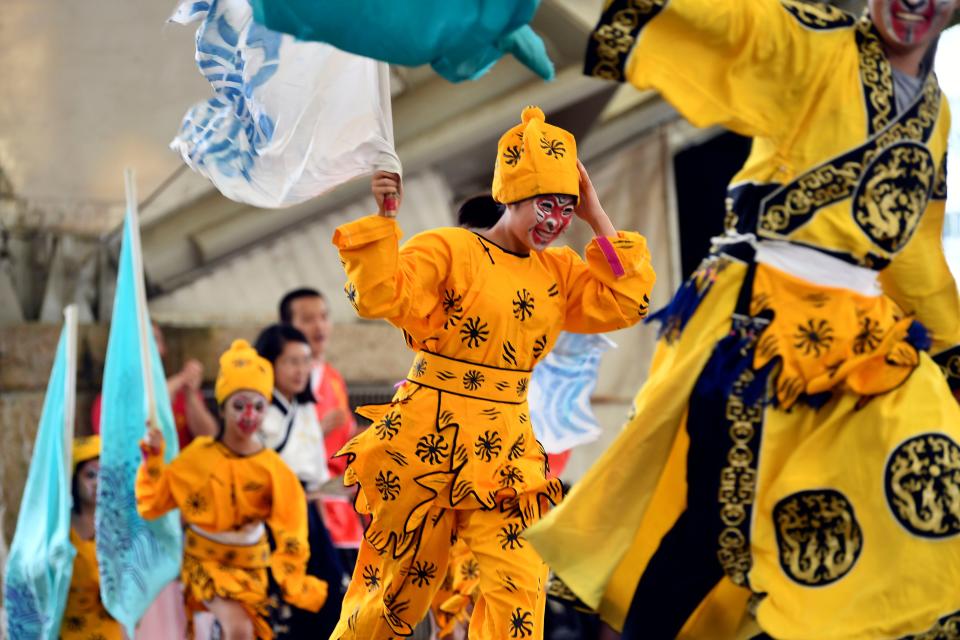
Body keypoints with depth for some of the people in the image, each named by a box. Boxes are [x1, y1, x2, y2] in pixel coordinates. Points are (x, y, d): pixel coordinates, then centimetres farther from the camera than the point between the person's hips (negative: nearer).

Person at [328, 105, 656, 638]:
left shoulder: (559, 272, 11)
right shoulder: (448, 250, -7)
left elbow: (625, 303, 0)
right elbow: (381, 296, -18)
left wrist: (596, 219, 0)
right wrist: (380, 218, -26)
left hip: (504, 450, 4)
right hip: (425, 438, -4)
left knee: (519, 585, -11)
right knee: (400, 580, 8)